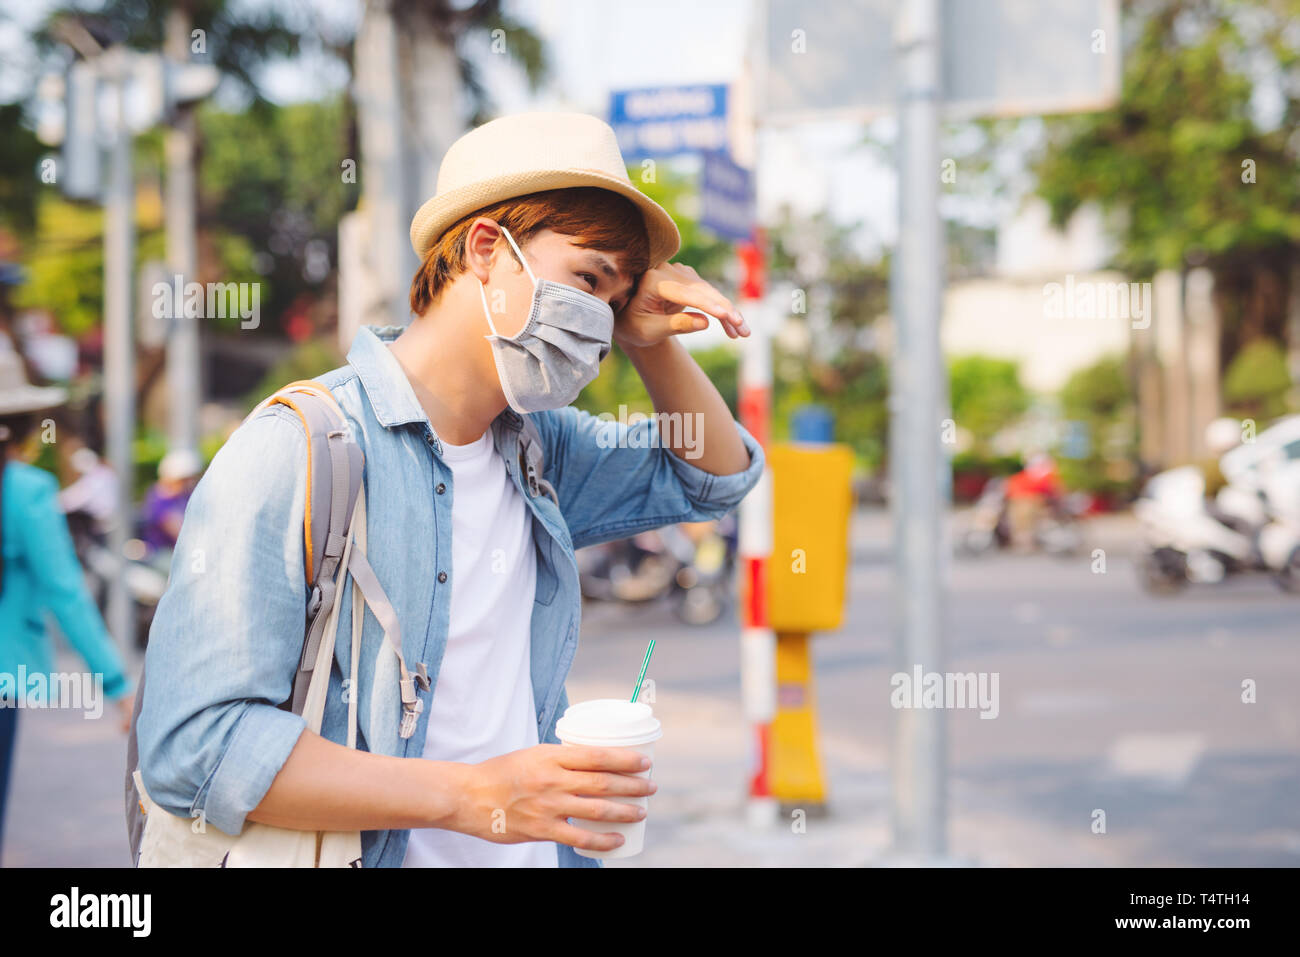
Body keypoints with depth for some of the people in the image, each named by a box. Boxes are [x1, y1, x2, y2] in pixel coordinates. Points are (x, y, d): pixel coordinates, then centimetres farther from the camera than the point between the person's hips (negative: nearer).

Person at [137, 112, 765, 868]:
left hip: (539, 850, 6)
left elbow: (715, 477, 24)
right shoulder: (292, 454, -13)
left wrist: (652, 342, 6)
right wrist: (470, 797, -23)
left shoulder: (540, 448, 10)